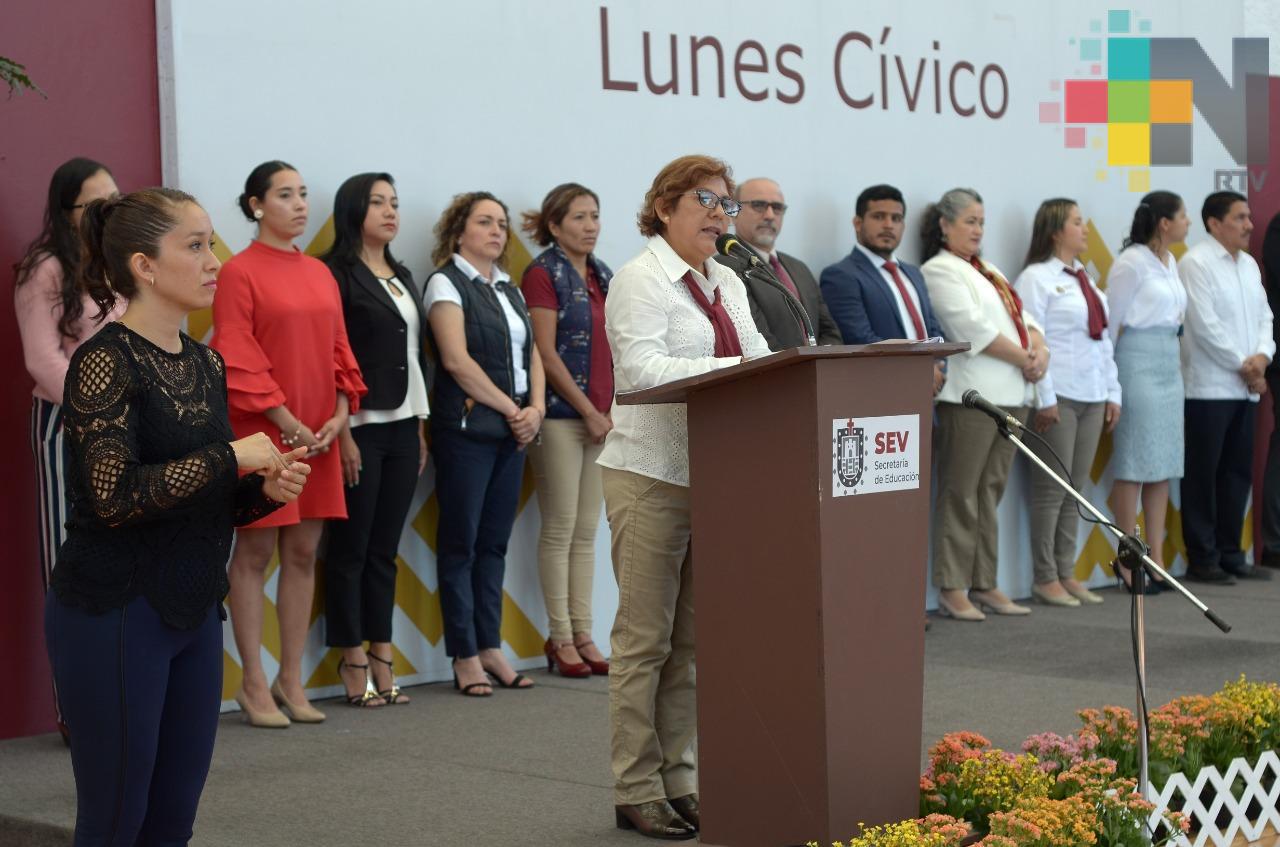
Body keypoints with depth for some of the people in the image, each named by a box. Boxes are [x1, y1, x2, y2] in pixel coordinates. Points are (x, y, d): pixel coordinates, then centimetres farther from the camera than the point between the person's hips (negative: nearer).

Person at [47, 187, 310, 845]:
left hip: (193, 611, 7)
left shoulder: (205, 364, 10)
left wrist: (266, 490, -2)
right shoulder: (105, 362, -13)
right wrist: (231, 456, -17)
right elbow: (117, 497, -23)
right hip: (115, 615, -7)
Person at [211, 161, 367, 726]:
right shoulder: (240, 272, -6)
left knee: (303, 554, 8)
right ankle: (254, 685, 6)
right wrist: (286, 422, -15)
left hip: (318, 434, 6)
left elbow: (339, 350, 13)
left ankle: (291, 680, 15)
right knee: (254, 555, 0)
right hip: (261, 433, -6)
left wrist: (340, 413, -2)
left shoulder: (319, 273, 12)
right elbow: (237, 361, -11)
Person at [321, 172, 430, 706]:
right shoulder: (337, 275, -7)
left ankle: (381, 657, 13)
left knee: (385, 549, 9)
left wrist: (421, 427, 14)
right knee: (352, 549, 0)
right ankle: (353, 662, 6)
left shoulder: (403, 277, 17)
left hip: (403, 427, 7)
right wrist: (342, 433, -17)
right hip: (360, 426, -7)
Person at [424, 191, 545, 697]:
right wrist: (510, 408, -11)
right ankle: (465, 656, 3)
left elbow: (532, 355, 15)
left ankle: (490, 647, 14)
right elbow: (457, 360, -13)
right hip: (467, 427, -7)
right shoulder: (447, 283, -4)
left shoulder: (509, 289, 18)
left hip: (513, 430, 7)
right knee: (461, 543, -1)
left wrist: (535, 409, -2)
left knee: (495, 542, 9)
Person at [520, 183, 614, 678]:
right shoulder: (543, 275, -6)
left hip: (602, 419, 7)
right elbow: (546, 354, -11)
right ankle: (561, 637, 4)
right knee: (560, 528, -2)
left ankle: (583, 635, 12)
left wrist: (615, 411, 5)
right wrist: (589, 413, -11)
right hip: (561, 415, -6)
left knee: (587, 531, 8)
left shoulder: (603, 277, 15)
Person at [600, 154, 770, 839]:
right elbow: (644, 369, -20)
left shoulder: (727, 284, 18)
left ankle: (678, 781, 18)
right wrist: (733, 369, -25)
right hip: (651, 474, -7)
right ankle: (636, 793, 3)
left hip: (714, 472, 8)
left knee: (691, 639, 10)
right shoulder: (640, 281, -7)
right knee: (646, 639, -3)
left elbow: (759, 358, 15)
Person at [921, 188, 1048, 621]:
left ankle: (984, 584, 13)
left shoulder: (990, 273, 24)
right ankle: (952, 589, -3)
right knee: (961, 495, -6)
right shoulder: (939, 271, -4)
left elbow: (1023, 317, 18)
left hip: (1012, 396, 8)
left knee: (990, 493, 9)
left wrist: (1040, 351, -3)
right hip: (970, 395, -8)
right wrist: (1024, 359, -9)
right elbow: (973, 328, -13)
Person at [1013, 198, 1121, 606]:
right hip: (1058, 397, -7)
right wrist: (1044, 399, -16)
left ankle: (1066, 573, 16)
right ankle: (1045, 579, 3)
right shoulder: (1036, 278, -6)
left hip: (1092, 397, 7)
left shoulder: (1086, 279, 18)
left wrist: (1112, 393, 14)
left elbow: (1103, 338, 19)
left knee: (1076, 489, 9)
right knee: (1052, 488, -3)